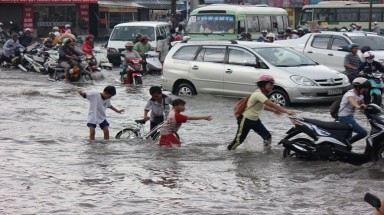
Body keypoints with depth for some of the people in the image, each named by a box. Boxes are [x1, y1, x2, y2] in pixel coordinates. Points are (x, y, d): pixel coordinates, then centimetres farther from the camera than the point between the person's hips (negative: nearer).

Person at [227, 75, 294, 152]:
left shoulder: (263, 94, 0)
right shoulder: (258, 94, -29)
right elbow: (272, 104, -37)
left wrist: (274, 110, 7)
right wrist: (287, 112, -38)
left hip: (255, 120, 8)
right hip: (246, 120, -8)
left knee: (267, 136, -4)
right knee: (239, 139, 6)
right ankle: (229, 150, 29)